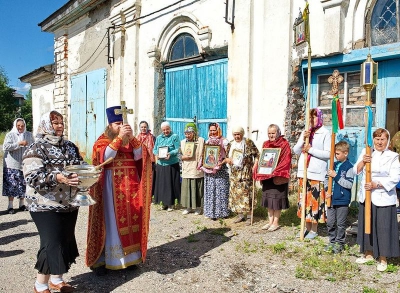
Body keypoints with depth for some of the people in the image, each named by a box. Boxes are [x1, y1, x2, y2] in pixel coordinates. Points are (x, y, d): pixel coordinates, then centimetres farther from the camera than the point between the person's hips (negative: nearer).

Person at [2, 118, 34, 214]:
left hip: (25, 164, 3)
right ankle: (10, 206, 6)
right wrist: (19, 143, -21)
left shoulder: (29, 135, 9)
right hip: (12, 165, -3)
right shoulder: (10, 135, 0)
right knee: (11, 185, -2)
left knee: (23, 184, 7)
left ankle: (22, 204, 18)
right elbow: (5, 147, -14)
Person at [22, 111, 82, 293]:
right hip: (46, 206, -6)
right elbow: (32, 177, -19)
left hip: (69, 204, 6)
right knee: (52, 245, -4)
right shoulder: (36, 148, -8)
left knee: (66, 242, 13)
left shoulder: (70, 146, 10)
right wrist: (57, 178, -34)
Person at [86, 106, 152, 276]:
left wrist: (132, 137, -14)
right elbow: (105, 157, -18)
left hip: (130, 185, 4)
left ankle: (128, 256, 15)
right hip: (112, 186, -4)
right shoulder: (102, 141, 1)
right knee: (111, 221, -3)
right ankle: (102, 260, 5)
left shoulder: (130, 141, 13)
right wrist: (119, 137, -21)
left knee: (130, 219, 5)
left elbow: (139, 156, -2)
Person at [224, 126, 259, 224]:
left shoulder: (248, 143, -3)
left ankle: (249, 215, 1)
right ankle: (240, 214, 17)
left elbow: (257, 155, -2)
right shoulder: (231, 144, 12)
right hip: (234, 173, 5)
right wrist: (227, 159, -3)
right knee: (235, 193, 6)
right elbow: (227, 156, 20)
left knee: (246, 192, -7)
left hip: (246, 173, -5)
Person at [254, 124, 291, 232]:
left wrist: (275, 171, -20)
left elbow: (286, 161, -12)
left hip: (278, 177, -6)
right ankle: (270, 221, 22)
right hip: (266, 176, 6)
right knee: (268, 198, 11)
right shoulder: (265, 144, 12)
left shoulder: (284, 144, -6)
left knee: (277, 198, 0)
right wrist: (260, 172, 3)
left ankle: (276, 222, 12)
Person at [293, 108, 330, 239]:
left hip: (317, 173, -5)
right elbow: (296, 151, 7)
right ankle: (307, 227, 22)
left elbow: (328, 154, -11)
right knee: (304, 199, 9)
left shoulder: (325, 133, -3)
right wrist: (303, 139, -8)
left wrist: (311, 149, -16)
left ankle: (314, 230, 12)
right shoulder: (305, 133, 13)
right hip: (303, 171, 5)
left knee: (315, 201, -2)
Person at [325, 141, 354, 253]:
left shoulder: (349, 167, -10)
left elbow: (349, 184, -17)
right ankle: (332, 242, 25)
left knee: (340, 224, 7)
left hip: (342, 200, -6)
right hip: (331, 199, 6)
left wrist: (336, 176, -19)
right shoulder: (334, 165, 9)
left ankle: (339, 243, 21)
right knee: (330, 223, 11)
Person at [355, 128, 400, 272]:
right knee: (366, 224, 13)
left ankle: (382, 259, 15)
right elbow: (356, 171, 3)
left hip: (383, 198, -4)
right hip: (366, 196, 4)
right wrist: (363, 161, -16)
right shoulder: (365, 152, 8)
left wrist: (376, 184, -20)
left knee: (383, 227, 0)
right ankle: (368, 253, 30)